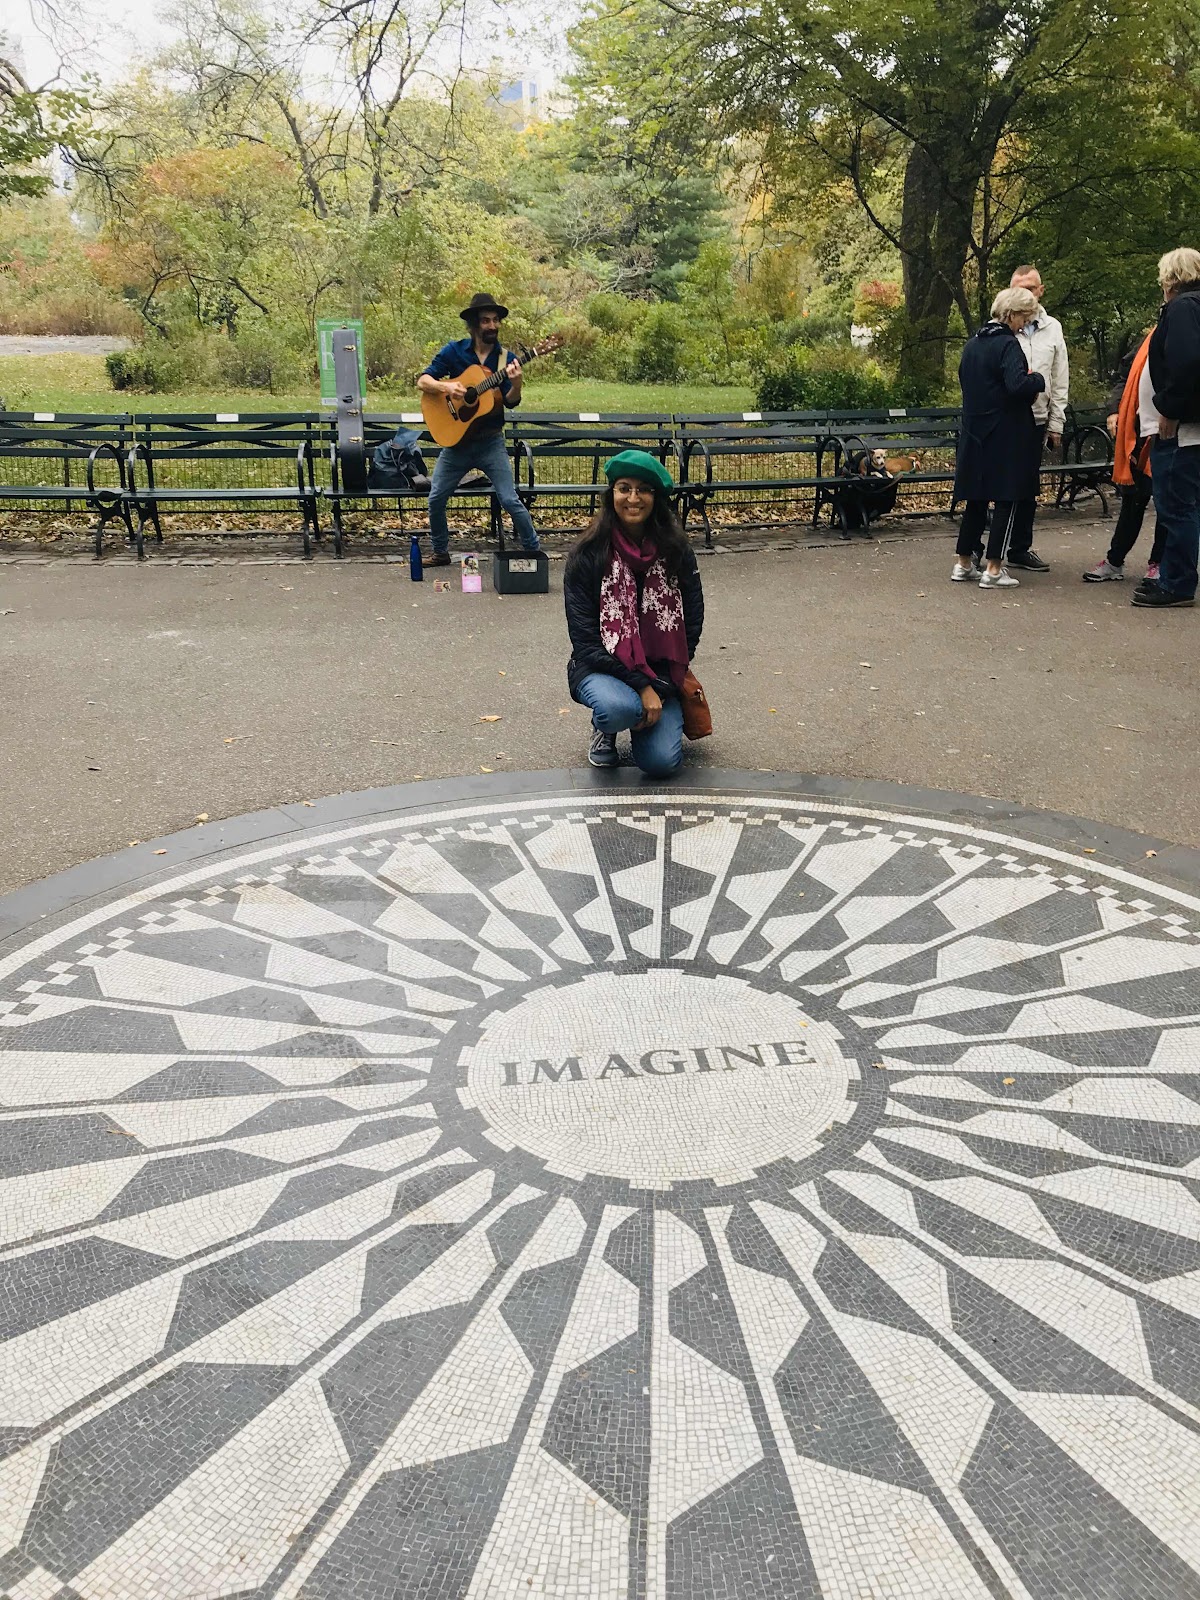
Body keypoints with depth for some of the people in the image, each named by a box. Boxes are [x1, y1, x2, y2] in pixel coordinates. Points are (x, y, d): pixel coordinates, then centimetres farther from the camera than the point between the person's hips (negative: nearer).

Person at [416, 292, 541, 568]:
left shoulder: (506, 359, -1)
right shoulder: (454, 351, -1)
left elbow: (511, 402, -9)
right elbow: (422, 381, -3)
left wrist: (516, 383, -31)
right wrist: (447, 387, -22)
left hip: (491, 441, -1)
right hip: (456, 438, 2)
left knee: (510, 500, -10)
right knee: (436, 499, 4)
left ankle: (534, 552, 3)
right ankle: (440, 553, 23)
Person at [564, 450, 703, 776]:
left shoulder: (677, 553, -3)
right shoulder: (589, 555, -11)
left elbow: (691, 626, 0)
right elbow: (585, 639, -14)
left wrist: (658, 689, -10)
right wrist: (640, 686, -22)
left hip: (659, 674, 2)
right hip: (602, 669, -2)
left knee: (661, 762, -20)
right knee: (620, 709, -38)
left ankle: (643, 715, 17)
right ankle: (604, 730, 3)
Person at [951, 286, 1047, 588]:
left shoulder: (972, 343, 11)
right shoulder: (1007, 344, -14)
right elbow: (1018, 385, -26)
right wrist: (1038, 379, -8)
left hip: (975, 433, 8)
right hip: (1006, 435, -8)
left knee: (975, 498, 14)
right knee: (1007, 499, 0)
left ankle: (964, 563, 18)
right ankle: (993, 569, -1)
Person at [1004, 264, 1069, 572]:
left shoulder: (1052, 328, 10)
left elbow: (1060, 382, 11)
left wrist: (1056, 424, 6)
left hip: (1036, 421, 4)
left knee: (1027, 489, 10)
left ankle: (1020, 549, 19)